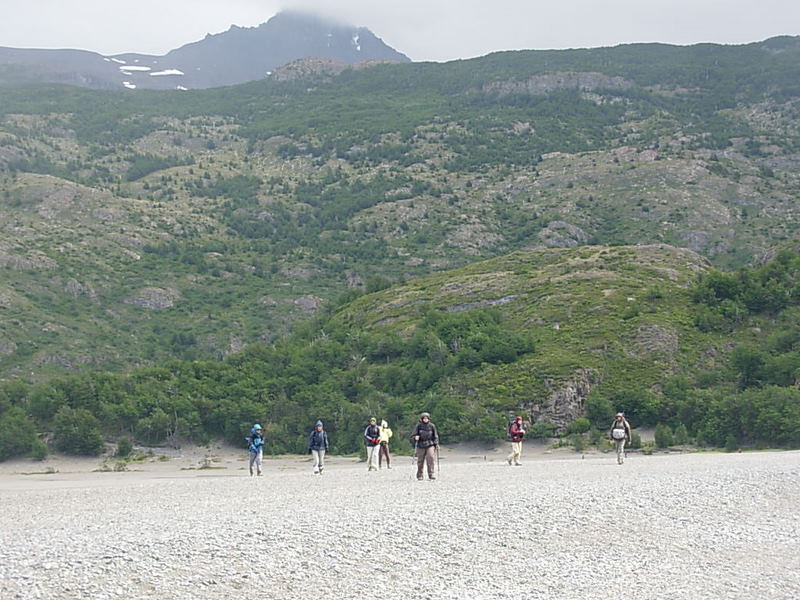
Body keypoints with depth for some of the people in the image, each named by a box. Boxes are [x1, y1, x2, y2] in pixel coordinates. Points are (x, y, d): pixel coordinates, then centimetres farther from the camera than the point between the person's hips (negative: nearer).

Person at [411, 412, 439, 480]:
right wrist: (415, 437, -20)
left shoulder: (431, 426, 6)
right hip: (421, 446, 0)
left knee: (430, 457, -18)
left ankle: (431, 474, -16)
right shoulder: (419, 426, 2)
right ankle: (419, 475, 16)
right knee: (420, 461, 1)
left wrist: (436, 444, 4)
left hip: (430, 445, 0)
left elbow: (435, 436, 13)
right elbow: (413, 435, 3)